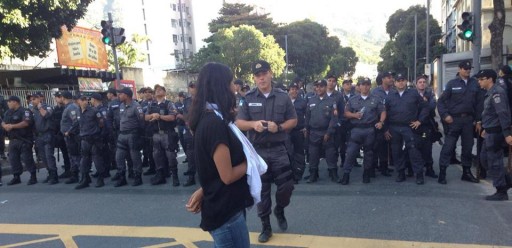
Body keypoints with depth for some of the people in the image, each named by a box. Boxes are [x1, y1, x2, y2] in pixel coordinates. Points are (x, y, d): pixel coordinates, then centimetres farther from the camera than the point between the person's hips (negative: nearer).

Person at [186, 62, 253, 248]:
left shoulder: (207, 118, 7)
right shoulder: (215, 123, -23)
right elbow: (228, 176, -22)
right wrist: (249, 162, -7)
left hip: (222, 205, 9)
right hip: (225, 211, -9)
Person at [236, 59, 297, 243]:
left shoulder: (283, 97, 1)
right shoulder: (248, 98, -1)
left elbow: (293, 120, 5)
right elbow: (239, 123, -2)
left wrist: (279, 127, -14)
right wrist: (253, 124, -22)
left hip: (278, 149, 1)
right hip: (257, 150, 0)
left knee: (286, 185, 2)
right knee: (261, 190, 8)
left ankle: (279, 210, 35)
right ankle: (265, 226, 24)